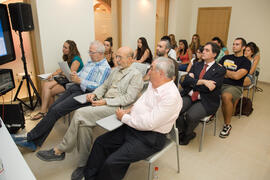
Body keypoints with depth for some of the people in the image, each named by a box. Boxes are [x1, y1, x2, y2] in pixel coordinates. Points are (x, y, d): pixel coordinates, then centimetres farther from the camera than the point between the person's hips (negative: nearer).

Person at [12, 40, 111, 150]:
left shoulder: (105, 67, -6)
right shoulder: (90, 61, 23)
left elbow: (98, 86, -16)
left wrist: (80, 81, -17)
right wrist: (75, 75, 4)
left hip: (85, 93, -8)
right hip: (74, 88, 8)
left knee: (56, 110, -17)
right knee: (53, 108, -6)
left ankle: (30, 136, -3)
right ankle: (34, 142, -1)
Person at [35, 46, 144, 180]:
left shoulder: (136, 75, -3)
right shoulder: (115, 70, 22)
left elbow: (129, 98, -13)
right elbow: (104, 86, 25)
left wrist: (105, 102, -17)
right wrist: (95, 94, 2)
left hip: (117, 107, -7)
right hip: (103, 103, 7)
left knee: (80, 114, -23)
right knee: (83, 124, -22)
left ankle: (59, 151, -6)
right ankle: (83, 164, -8)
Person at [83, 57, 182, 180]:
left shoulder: (171, 96, -24)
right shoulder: (153, 84, 5)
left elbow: (149, 123, -27)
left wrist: (124, 117, -15)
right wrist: (129, 110, 2)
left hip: (150, 138, -9)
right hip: (133, 127, 9)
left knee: (112, 162, -20)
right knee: (100, 142, 7)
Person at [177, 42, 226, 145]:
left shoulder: (220, 70, -1)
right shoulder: (196, 65, 14)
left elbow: (209, 88, -14)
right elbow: (186, 81, -2)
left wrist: (193, 81, -4)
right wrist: (202, 81, -15)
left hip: (206, 101, -4)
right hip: (189, 96, 4)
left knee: (190, 115, -30)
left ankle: (187, 134, 6)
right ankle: (182, 131, 6)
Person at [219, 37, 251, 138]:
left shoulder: (246, 62, 5)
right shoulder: (226, 57, 21)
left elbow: (237, 76, -10)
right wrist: (230, 74, -4)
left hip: (234, 86, -4)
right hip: (220, 83, 4)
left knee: (225, 96, -38)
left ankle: (227, 125, -16)